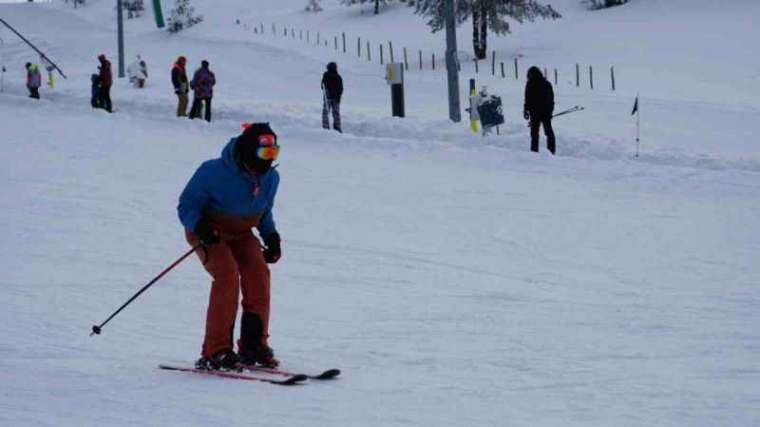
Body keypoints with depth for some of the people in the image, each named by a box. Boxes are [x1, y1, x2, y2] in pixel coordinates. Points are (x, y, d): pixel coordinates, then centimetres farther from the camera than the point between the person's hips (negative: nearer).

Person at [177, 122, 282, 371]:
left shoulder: (270, 178, -6)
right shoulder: (214, 172, -25)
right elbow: (187, 205, -17)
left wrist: (271, 237, -1)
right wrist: (200, 227, -36)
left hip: (241, 234, 5)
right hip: (210, 234, -5)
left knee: (258, 272, -19)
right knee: (227, 274, -27)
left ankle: (254, 344, -7)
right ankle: (215, 351, -25)